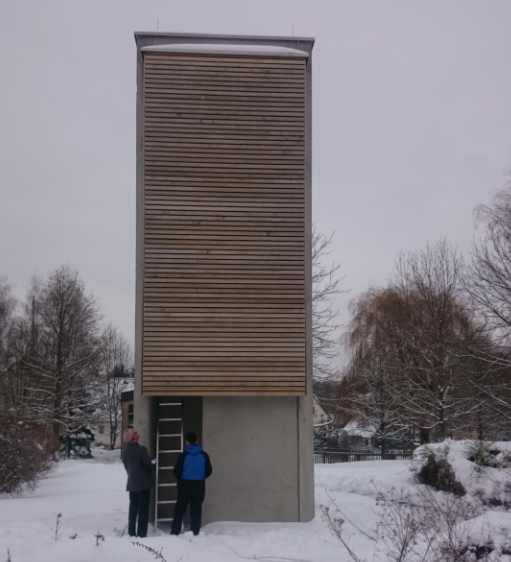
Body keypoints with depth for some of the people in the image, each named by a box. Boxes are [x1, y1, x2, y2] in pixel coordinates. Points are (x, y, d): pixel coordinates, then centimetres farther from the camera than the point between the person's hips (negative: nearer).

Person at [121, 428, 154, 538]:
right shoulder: (141, 449, -17)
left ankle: (131, 534, 15)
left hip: (132, 484, 7)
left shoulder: (125, 452, 6)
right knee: (143, 511, -2)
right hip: (143, 484, -7)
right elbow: (149, 466, -14)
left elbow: (127, 467, 13)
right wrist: (152, 466, 7)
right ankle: (141, 535, -3)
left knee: (133, 510, 12)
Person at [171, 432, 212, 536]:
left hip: (185, 487, -2)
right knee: (196, 511, 7)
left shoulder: (183, 455, -10)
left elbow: (176, 471, -8)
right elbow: (209, 471, 4)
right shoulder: (204, 455, -1)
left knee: (179, 510, 9)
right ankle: (195, 534, 5)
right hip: (199, 487, 2)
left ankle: (175, 533, 6)